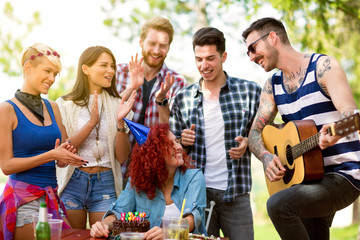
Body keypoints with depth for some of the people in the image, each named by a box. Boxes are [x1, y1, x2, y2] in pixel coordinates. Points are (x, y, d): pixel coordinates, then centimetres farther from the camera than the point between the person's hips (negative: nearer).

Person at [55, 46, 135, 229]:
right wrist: (92, 122, -17)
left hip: (105, 183, 1)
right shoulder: (64, 104, 0)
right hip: (73, 181, -1)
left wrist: (120, 122, -12)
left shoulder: (116, 105, 6)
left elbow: (122, 157, 2)